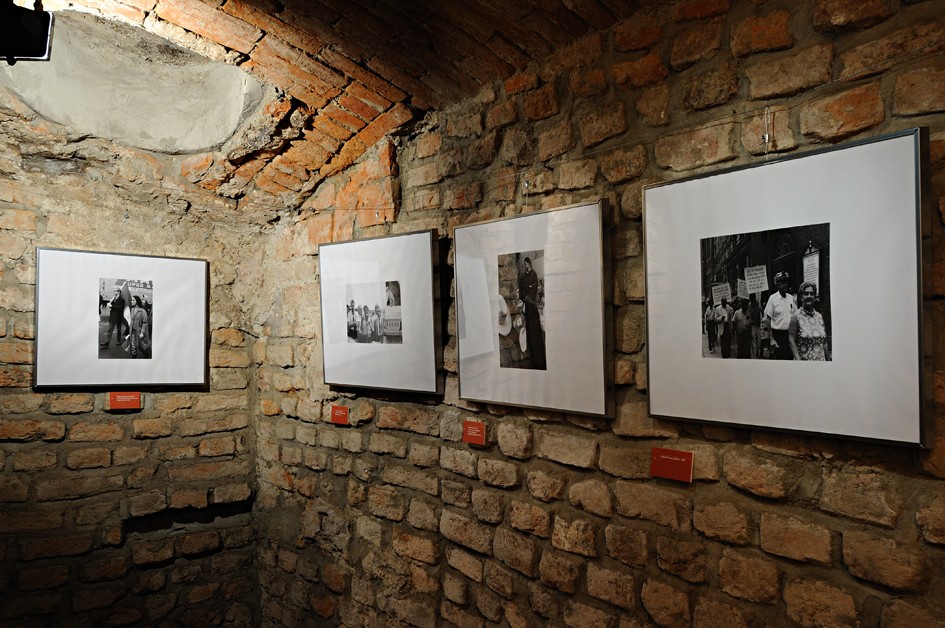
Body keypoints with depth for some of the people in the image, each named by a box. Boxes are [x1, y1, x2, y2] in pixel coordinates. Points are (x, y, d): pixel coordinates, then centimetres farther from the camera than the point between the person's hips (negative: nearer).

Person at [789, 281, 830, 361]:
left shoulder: (819, 316, 10)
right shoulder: (796, 317, -5)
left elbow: (824, 342, 14)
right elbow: (792, 341, -10)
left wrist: (828, 359, 12)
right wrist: (798, 359, -18)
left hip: (821, 359, 4)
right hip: (804, 359, -4)